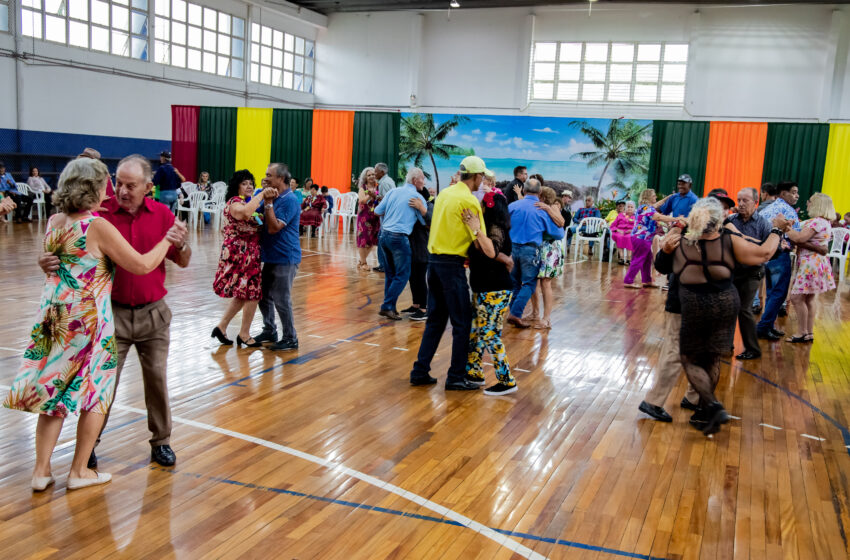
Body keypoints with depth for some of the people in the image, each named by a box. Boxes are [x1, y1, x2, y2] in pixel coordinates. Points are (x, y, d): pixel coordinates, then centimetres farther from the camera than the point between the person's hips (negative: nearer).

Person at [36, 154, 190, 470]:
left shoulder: (162, 215, -2)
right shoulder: (101, 213, -7)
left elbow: (183, 263, 2)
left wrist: (181, 244, -19)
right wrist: (50, 263, -26)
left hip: (153, 312, 2)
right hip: (113, 311, -1)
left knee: (157, 378, 9)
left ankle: (161, 441, 24)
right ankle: (90, 441, 22)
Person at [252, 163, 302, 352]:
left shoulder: (289, 200, -17)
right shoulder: (273, 196, 11)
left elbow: (273, 228, -22)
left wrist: (268, 203, -21)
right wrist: (264, 197, -1)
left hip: (284, 258, -9)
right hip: (271, 256, 9)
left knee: (281, 300, -4)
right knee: (263, 295, 16)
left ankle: (290, 339, 7)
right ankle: (269, 331, 30)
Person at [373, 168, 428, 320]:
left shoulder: (393, 191, 11)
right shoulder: (417, 197, -3)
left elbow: (377, 211, 12)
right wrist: (421, 207, 15)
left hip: (384, 235, 7)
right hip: (399, 238, -7)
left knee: (390, 274, 16)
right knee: (402, 275, 1)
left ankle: (389, 307, 18)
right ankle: (387, 306, -4)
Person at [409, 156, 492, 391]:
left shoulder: (445, 193, 12)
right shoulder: (469, 200, -13)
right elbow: (482, 239, -17)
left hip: (434, 260, 8)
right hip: (452, 265, -8)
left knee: (435, 319, 15)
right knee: (462, 323, 3)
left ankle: (420, 371, 17)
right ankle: (456, 378, 9)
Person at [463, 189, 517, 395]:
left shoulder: (496, 229, -16)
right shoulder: (489, 228, 12)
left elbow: (491, 251, -35)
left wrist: (476, 229, -36)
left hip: (495, 292, -10)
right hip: (483, 290, 10)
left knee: (490, 335, -6)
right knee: (475, 331, 14)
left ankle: (507, 381, 3)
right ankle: (474, 373, 26)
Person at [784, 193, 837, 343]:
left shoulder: (817, 222, -17)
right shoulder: (824, 222, 17)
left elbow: (800, 238, -25)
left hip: (811, 263, -11)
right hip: (814, 263, 11)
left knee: (797, 297, -7)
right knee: (809, 298, 14)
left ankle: (802, 333, 0)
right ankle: (809, 333, 19)